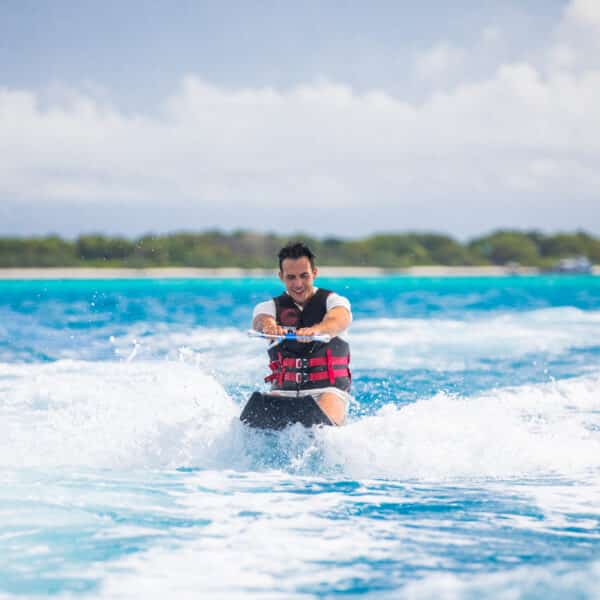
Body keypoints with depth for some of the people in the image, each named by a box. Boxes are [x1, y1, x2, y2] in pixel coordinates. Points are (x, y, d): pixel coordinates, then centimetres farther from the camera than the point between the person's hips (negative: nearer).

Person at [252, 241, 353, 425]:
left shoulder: (334, 301, 4)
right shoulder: (270, 307, 9)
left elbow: (337, 321, -21)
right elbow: (262, 321, -15)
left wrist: (316, 330, -46)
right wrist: (269, 327, -42)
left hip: (328, 390, -2)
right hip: (284, 391, 2)